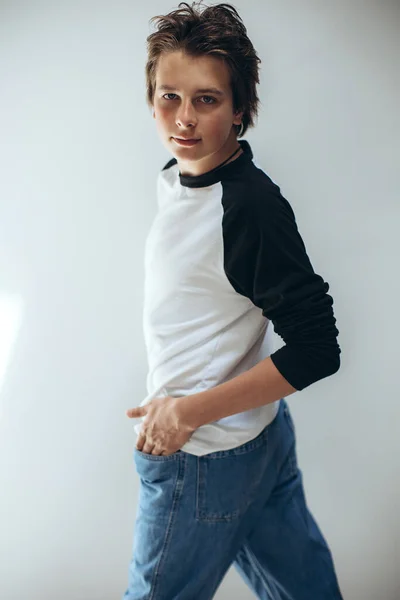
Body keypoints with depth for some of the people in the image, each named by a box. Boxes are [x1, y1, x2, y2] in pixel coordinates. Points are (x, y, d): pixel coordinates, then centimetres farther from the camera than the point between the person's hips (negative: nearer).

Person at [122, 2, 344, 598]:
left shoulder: (252, 205, -25)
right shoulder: (176, 175, 3)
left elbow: (316, 350, -24)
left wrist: (191, 412, -22)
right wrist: (176, 402, 15)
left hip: (205, 458, -8)